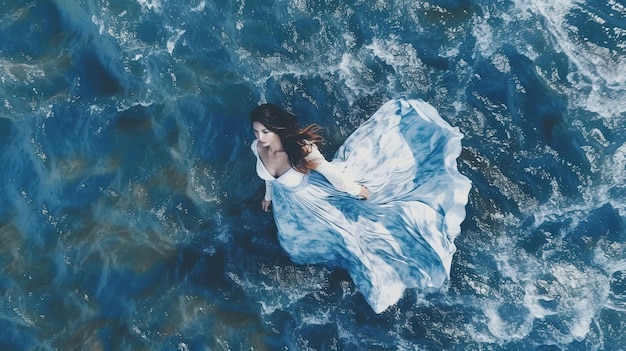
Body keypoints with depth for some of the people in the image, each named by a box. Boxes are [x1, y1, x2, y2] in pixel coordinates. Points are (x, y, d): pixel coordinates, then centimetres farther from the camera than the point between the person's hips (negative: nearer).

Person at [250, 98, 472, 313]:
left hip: (313, 198, -6)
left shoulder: (301, 149, -41)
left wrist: (358, 191, -10)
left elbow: (332, 173, -26)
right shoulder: (258, 147, -23)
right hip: (288, 205, 6)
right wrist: (269, 195, 19)